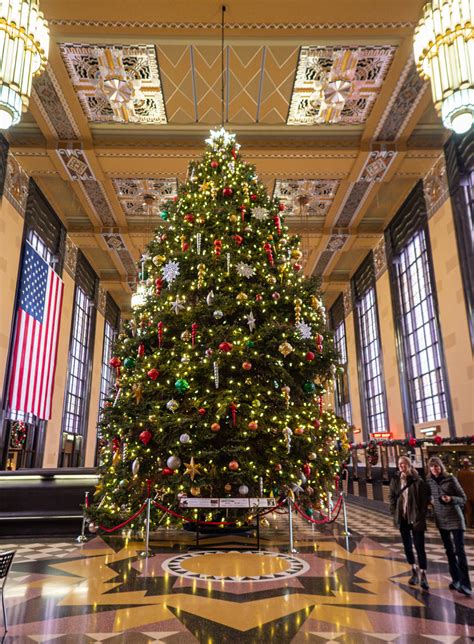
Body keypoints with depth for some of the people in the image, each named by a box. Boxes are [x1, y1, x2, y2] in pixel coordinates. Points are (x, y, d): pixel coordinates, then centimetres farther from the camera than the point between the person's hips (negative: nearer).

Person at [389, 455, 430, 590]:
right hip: (402, 518, 4)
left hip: (416, 518, -4)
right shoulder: (395, 480, 2)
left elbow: (425, 499, -8)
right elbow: (392, 497, 9)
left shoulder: (418, 481, -10)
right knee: (407, 546, 13)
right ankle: (414, 572, 29)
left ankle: (423, 575, 6)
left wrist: (421, 516, -11)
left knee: (419, 547, -2)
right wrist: (394, 513, 1)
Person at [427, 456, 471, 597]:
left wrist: (451, 499, -26)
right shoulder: (429, 481, 0)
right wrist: (431, 501, -4)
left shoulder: (451, 479, -11)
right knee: (449, 551, 13)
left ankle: (465, 584, -7)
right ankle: (456, 579, 24)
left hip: (455, 519, -4)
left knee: (459, 551, -8)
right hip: (441, 520, 4)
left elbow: (463, 498, -9)